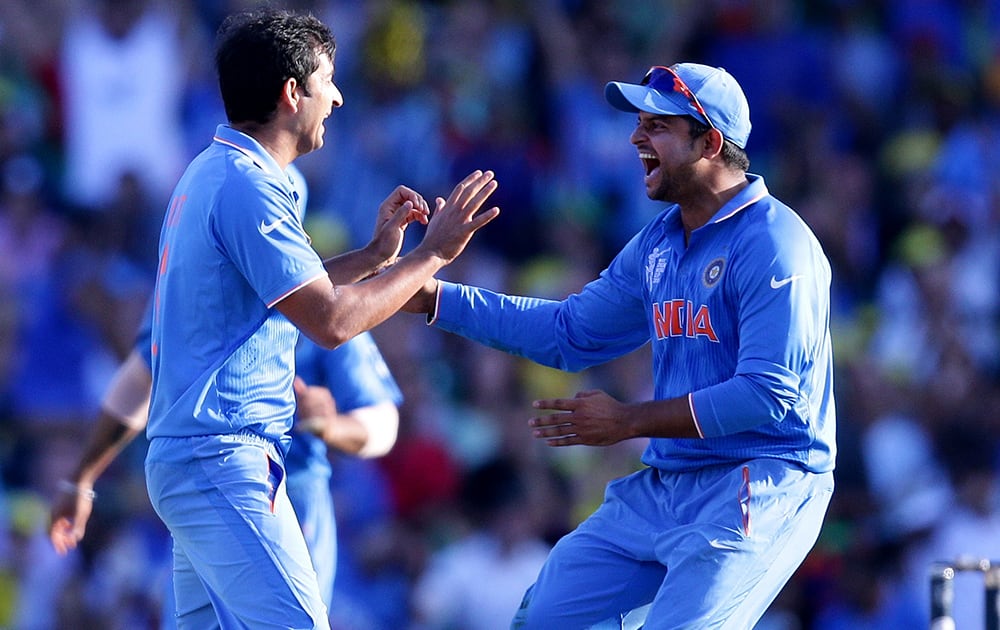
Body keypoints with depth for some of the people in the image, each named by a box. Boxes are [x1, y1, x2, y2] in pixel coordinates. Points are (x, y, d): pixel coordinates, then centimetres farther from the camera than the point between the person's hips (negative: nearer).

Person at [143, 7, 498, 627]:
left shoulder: (209, 174, 15)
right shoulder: (248, 187, -16)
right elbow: (331, 321, -20)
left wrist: (374, 255, 18)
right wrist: (433, 254, -12)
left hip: (184, 459, 11)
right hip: (226, 460, -11)